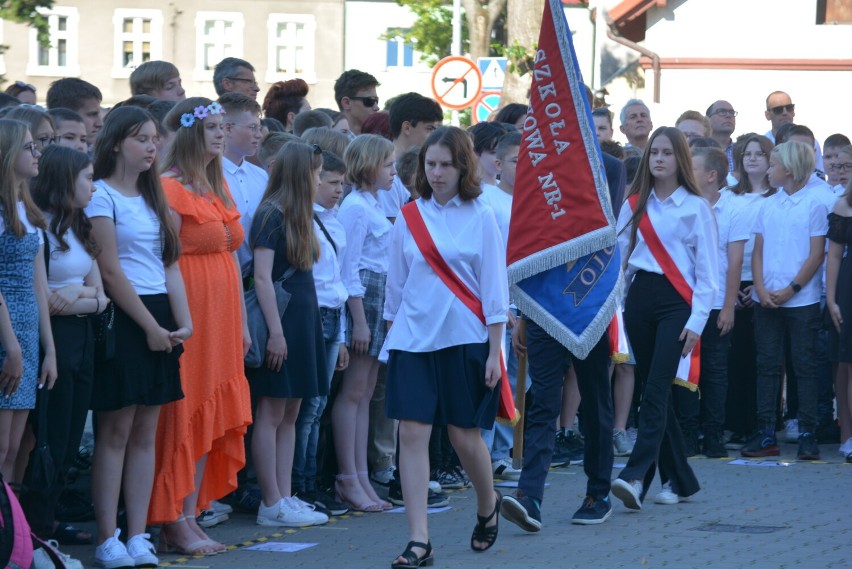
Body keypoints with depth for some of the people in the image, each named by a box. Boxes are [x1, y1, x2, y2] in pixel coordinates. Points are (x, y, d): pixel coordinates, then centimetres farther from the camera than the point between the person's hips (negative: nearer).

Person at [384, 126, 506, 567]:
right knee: (412, 432, -8)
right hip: (414, 337, 2)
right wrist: (391, 336, 11)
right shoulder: (409, 218, 6)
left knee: (464, 435, 4)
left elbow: (493, 288, -2)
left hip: (464, 338, -2)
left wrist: (494, 351, -6)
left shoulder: (480, 218, -1)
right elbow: (395, 283, 12)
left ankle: (487, 505, 35)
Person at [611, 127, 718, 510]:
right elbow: (619, 259, 11)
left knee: (656, 389, -15)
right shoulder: (634, 205, 11)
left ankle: (636, 476, -24)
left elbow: (707, 270, -3)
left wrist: (697, 320, -10)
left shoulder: (695, 207, -1)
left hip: (676, 303, -5)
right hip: (639, 298, 5)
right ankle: (679, 479, 16)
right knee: (654, 391, 6)